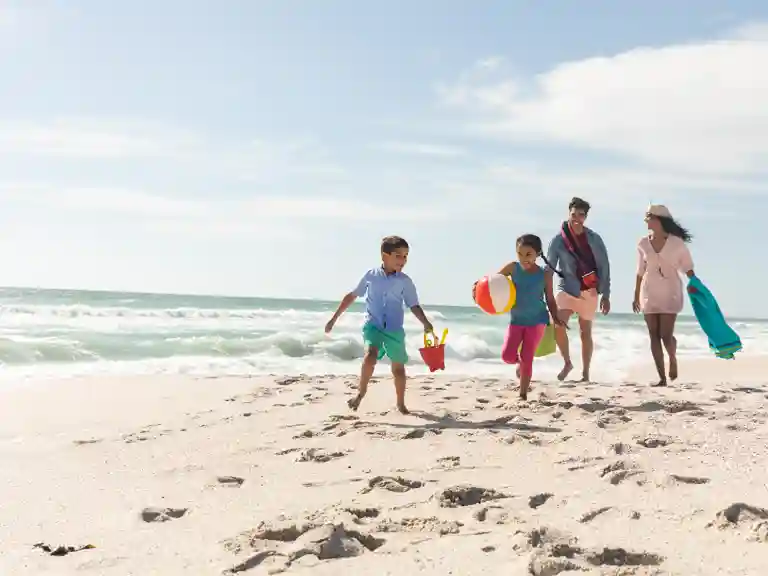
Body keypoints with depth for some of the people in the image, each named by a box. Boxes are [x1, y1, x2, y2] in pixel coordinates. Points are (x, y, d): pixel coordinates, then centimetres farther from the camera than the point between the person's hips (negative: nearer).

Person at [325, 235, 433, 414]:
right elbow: (352, 296, 9)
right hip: (373, 324, -1)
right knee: (370, 355, -27)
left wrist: (426, 324, -17)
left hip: (394, 329, 2)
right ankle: (361, 393, -10)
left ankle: (401, 403, 26)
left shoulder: (405, 281, -2)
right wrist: (334, 318, 12)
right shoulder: (371, 276, -1)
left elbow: (414, 306, 1)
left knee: (398, 367, 8)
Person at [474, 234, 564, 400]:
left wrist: (556, 318, -10)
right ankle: (520, 362, 26)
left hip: (537, 320, -2)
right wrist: (478, 285, -22)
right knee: (507, 356, -11)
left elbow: (550, 299, 1)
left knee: (527, 358, -4)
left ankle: (523, 395, 10)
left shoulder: (544, 274, -8)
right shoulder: (513, 268, -6)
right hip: (516, 320, 2)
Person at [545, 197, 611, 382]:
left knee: (586, 332, 6)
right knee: (558, 326, -20)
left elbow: (604, 267, 2)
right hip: (567, 289, -1)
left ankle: (586, 373, 19)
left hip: (589, 292, 1)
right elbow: (549, 269, -1)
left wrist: (606, 295, -1)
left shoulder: (594, 239, -1)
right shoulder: (558, 240, -4)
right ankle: (567, 363, 2)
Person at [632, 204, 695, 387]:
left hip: (670, 293, -3)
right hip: (649, 293, 3)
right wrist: (636, 296, 12)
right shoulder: (643, 244, 3)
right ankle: (662, 377, 6)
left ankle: (673, 359, 24)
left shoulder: (676, 243, -6)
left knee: (666, 335, -10)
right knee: (654, 336, 0)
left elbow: (688, 268, 1)